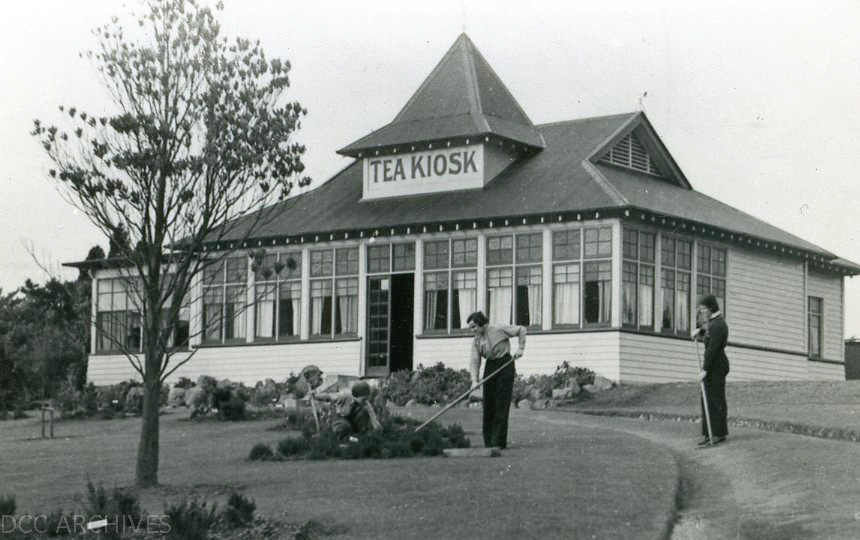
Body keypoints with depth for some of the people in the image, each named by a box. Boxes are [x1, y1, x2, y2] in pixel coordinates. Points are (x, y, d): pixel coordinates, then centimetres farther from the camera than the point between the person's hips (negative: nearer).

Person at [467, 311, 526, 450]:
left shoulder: (499, 329, -9)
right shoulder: (476, 341, 6)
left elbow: (521, 330, -1)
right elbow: (474, 361, -3)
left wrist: (520, 348, -6)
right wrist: (474, 380, -16)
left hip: (505, 366, -6)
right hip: (489, 367, 6)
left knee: (501, 405, -8)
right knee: (488, 404, 4)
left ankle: (498, 441, -9)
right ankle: (489, 441, 11)